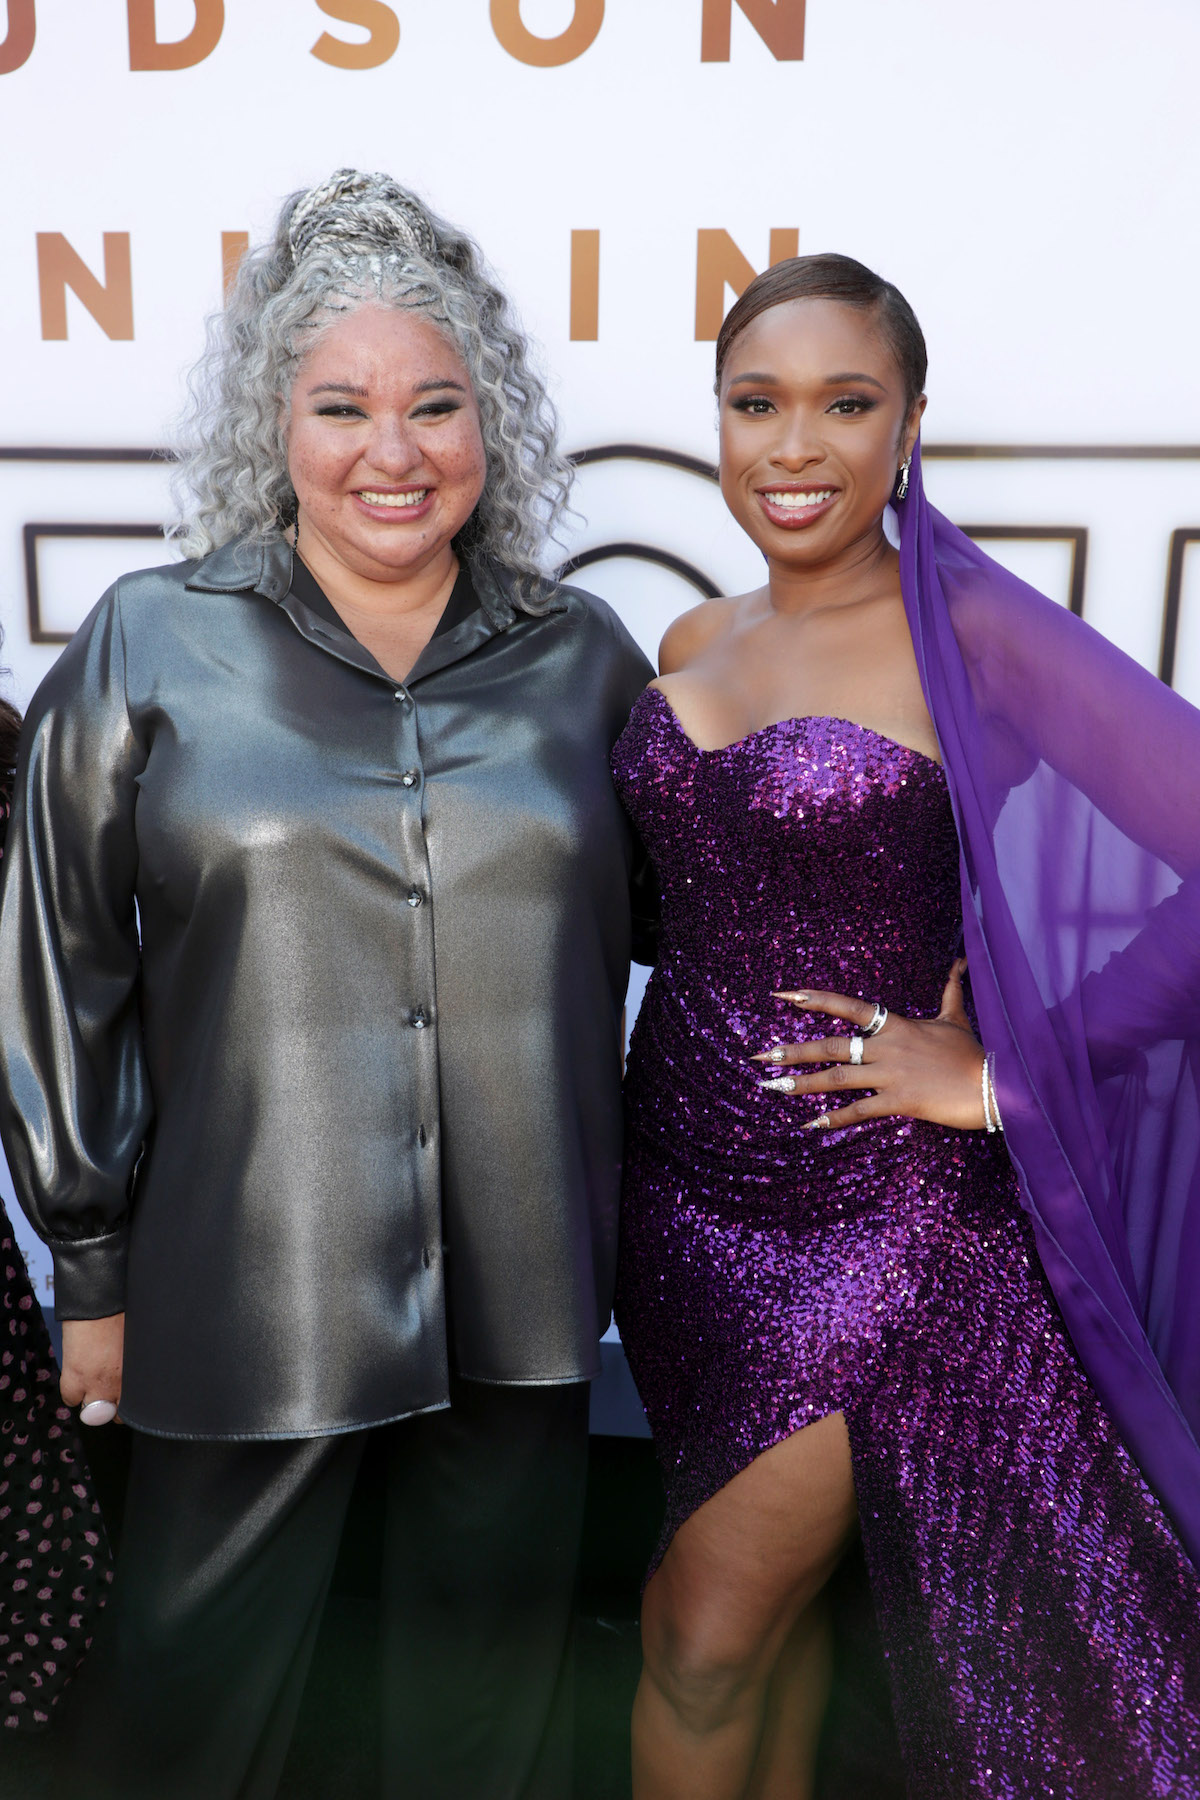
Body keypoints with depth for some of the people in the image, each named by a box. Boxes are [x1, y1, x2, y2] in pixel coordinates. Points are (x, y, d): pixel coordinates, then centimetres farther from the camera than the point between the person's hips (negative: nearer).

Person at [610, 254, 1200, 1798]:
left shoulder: (968, 633, -13)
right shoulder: (693, 645, 5)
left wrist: (1001, 1072, -18)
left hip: (880, 1216, -5)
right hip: (683, 1178, 6)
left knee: (704, 1633, 7)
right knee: (769, 1585, 23)